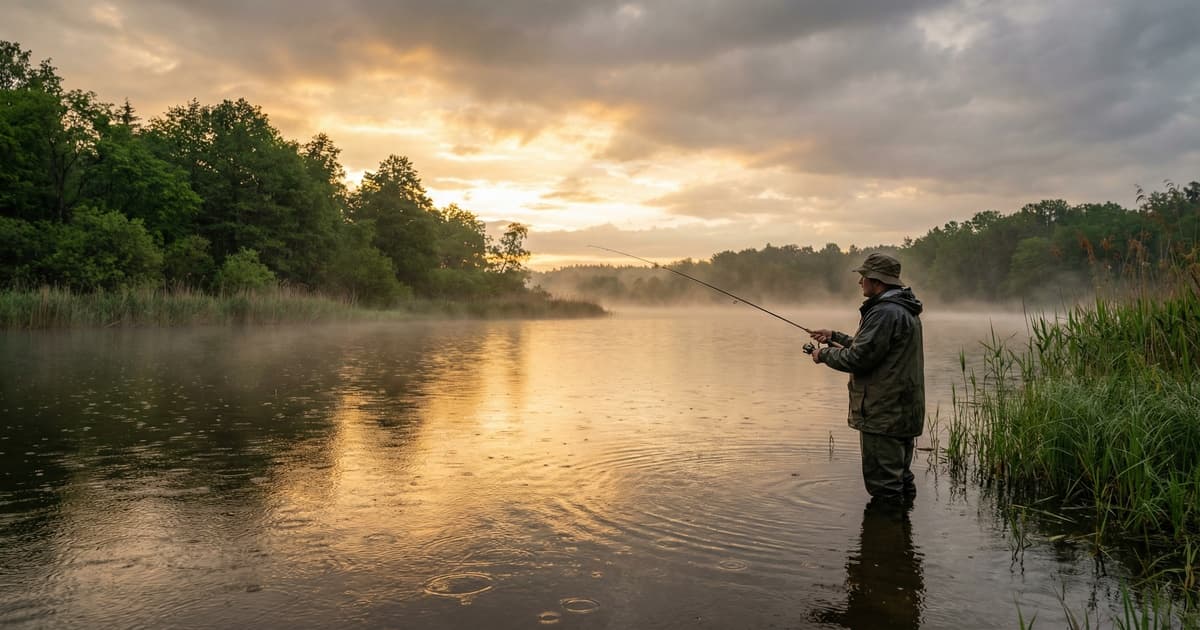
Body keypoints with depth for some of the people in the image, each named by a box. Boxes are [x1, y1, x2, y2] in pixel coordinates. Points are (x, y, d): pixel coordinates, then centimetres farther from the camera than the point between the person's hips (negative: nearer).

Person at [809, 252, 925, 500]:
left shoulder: (885, 313, -20)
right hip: (904, 413, 11)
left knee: (884, 488, -3)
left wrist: (825, 354, -6)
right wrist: (835, 337, 22)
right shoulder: (905, 310, 15)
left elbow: (858, 358, -23)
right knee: (901, 481, 20)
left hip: (883, 417, -11)